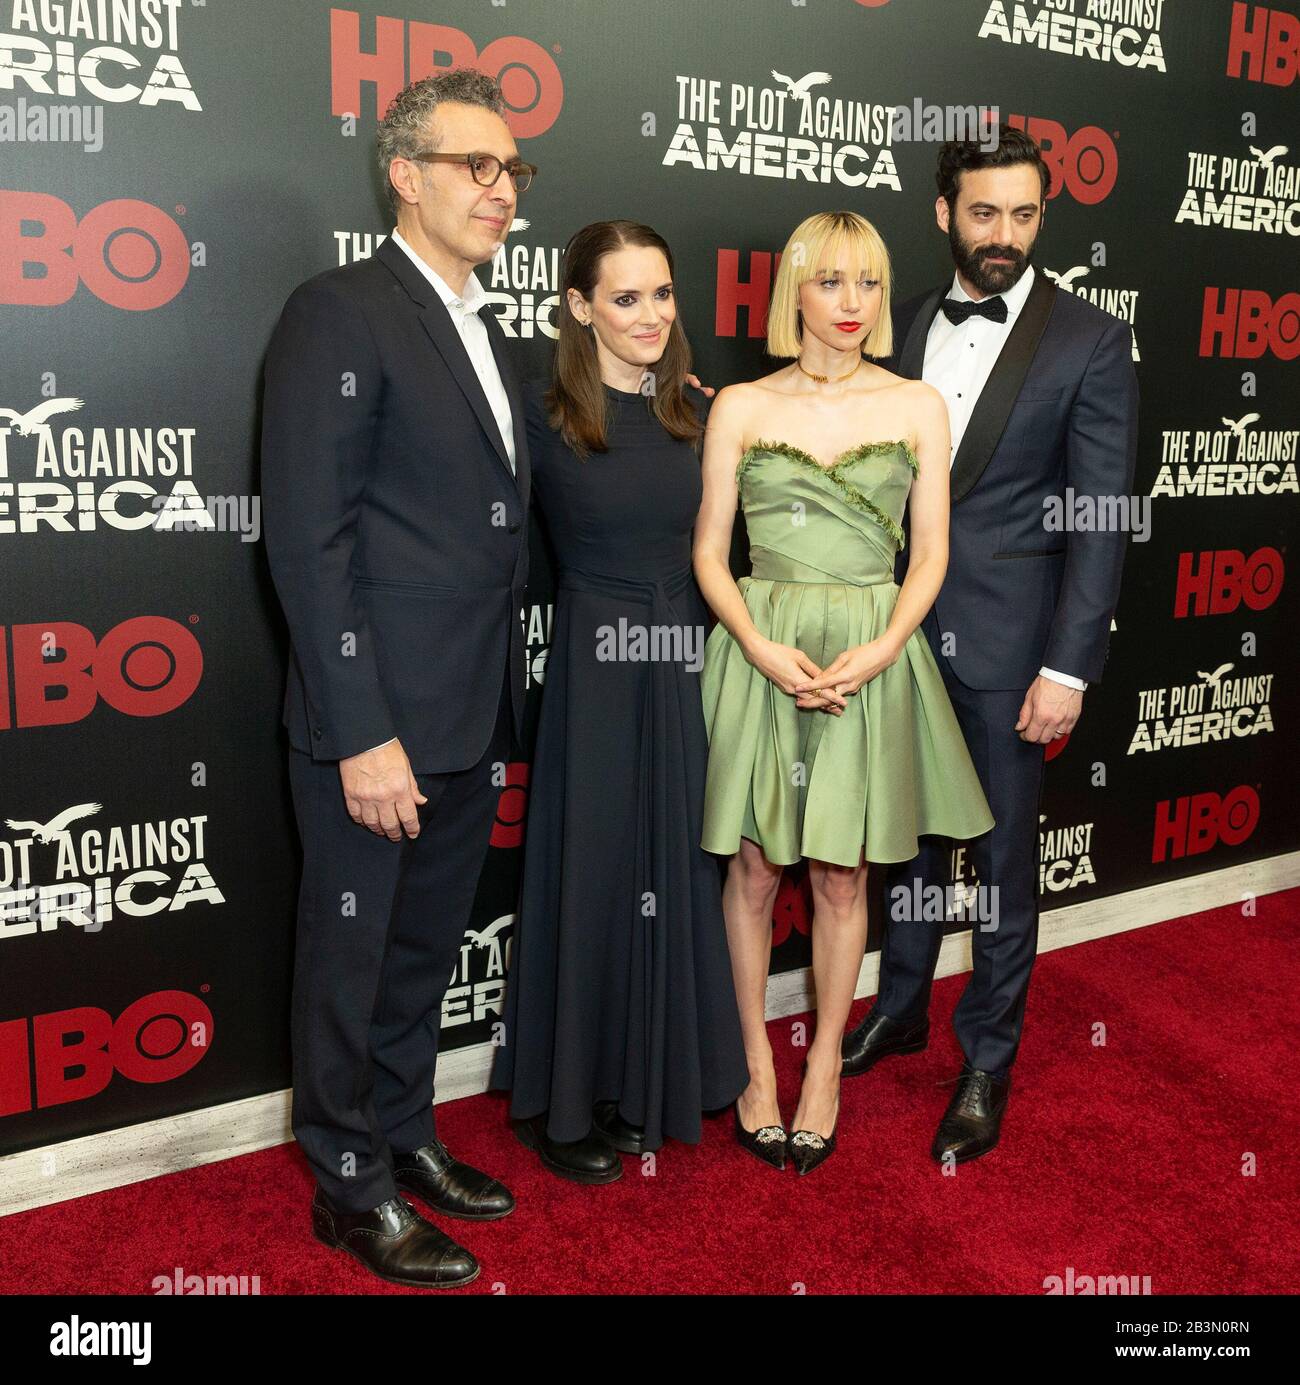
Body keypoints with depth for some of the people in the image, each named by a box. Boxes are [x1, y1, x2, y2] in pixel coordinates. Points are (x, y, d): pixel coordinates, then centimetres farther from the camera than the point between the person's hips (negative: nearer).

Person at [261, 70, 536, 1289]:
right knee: (352, 958, 9)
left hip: (469, 719, 8)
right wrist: (362, 734, -20)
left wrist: (502, 700, 12)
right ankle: (350, 1185, 28)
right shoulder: (340, 313, -11)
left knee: (425, 949, 21)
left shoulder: (482, 331, 15)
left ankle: (405, 1135, 40)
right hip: (378, 721, -8)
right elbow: (309, 539, -17)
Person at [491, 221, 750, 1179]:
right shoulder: (545, 416, -8)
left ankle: (650, 1082, 31)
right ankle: (564, 1101, 23)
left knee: (678, 872, 12)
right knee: (590, 873, 4)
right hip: (596, 669, -5)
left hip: (690, 667, 5)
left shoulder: (699, 415, 7)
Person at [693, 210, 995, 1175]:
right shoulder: (741, 407, 3)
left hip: (873, 654, 1)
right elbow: (710, 553, 2)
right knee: (754, 867, 5)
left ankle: (826, 1065, 25)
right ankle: (757, 1058, 24)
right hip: (760, 649, 0)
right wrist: (763, 648, -13)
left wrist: (880, 649, -12)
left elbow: (931, 554, 4)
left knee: (842, 875, 7)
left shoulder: (918, 407, 5)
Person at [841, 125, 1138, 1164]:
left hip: (1007, 643, -4)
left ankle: (988, 1064, 24)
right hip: (905, 629, 4)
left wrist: (1069, 666, -14)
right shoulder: (906, 327, 7)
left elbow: (1100, 520, -10)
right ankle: (901, 1010, 37)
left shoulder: (1092, 342, -7)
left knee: (1004, 855, 7)